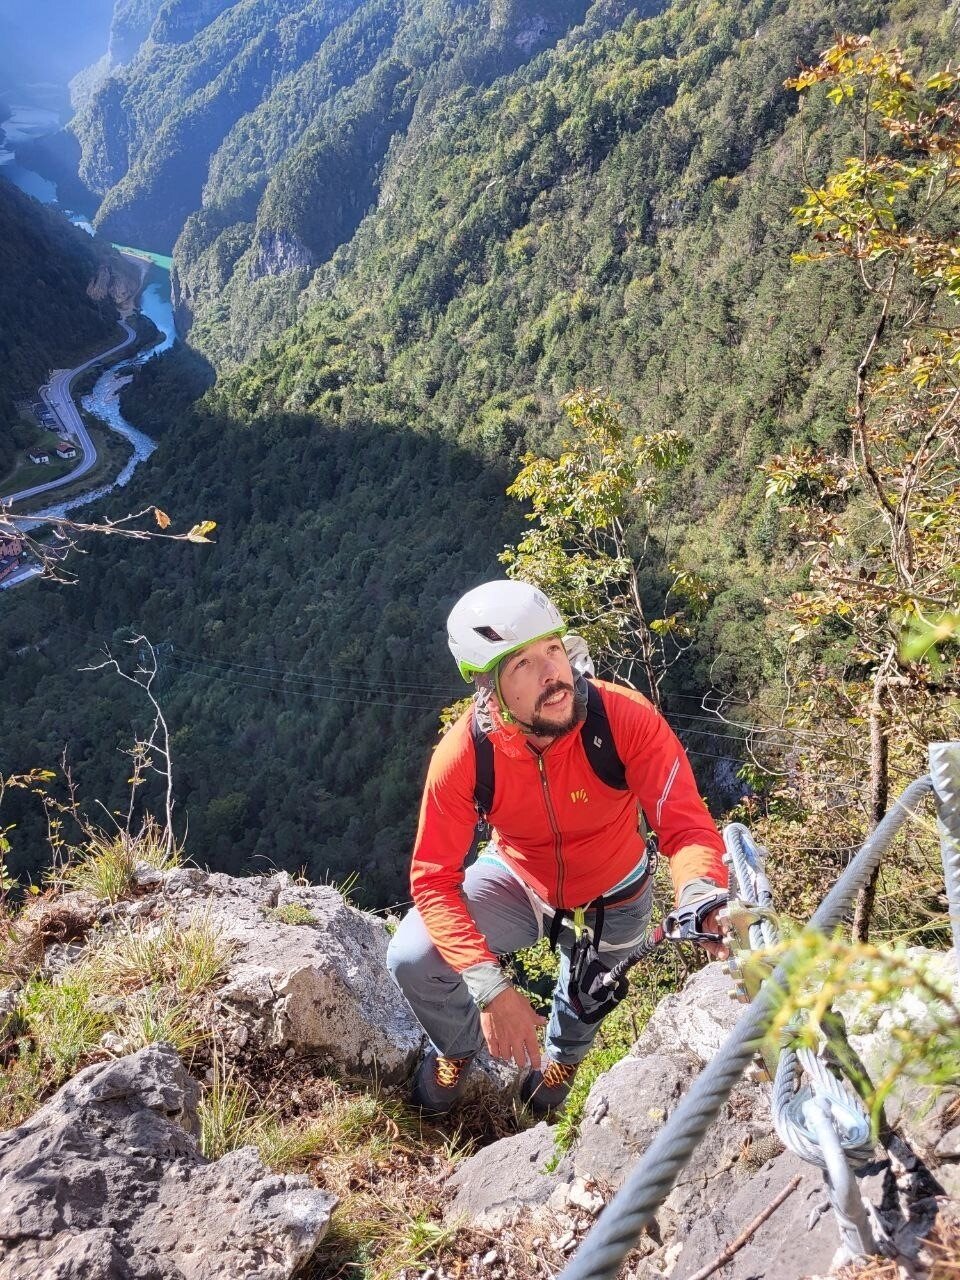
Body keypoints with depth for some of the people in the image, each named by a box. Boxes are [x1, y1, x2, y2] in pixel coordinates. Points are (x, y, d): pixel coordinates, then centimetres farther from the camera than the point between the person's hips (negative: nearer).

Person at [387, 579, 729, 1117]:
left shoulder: (626, 717, -35)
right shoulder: (463, 753, -32)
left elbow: (687, 825, -36)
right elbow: (434, 880, -28)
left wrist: (703, 898, -59)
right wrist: (492, 987, -40)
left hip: (611, 896, 1)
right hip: (517, 880, 0)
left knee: (585, 1004, 23)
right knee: (413, 958, -20)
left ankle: (563, 1056, 64)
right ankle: (458, 1044, 17)